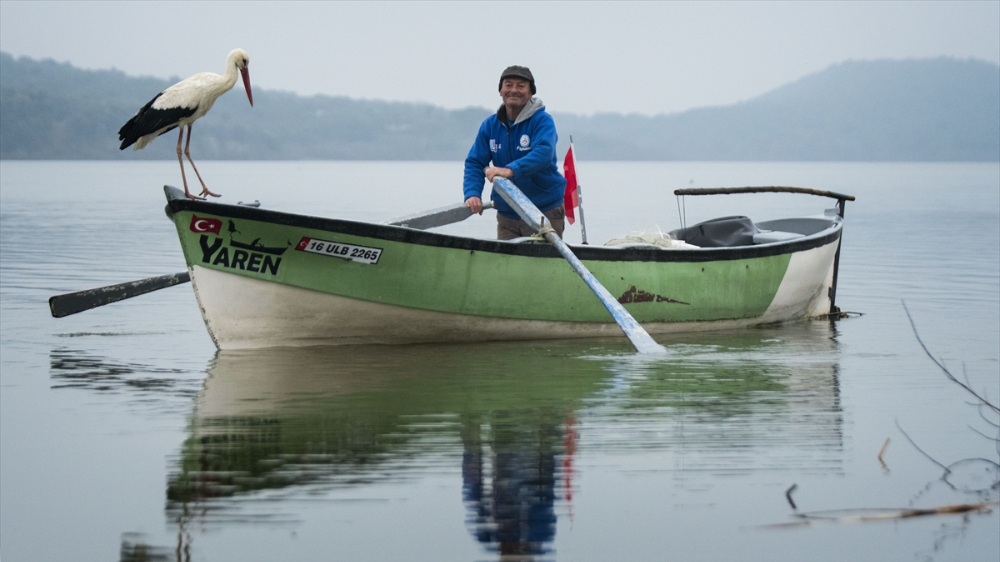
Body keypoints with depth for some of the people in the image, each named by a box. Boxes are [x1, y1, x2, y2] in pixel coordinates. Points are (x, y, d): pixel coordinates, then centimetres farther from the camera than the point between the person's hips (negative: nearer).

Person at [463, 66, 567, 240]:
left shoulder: (542, 121, -9)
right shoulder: (490, 125, 6)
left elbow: (544, 153, -26)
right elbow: (474, 162, 2)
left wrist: (511, 170, -40)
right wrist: (472, 193, -17)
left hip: (545, 213, -4)